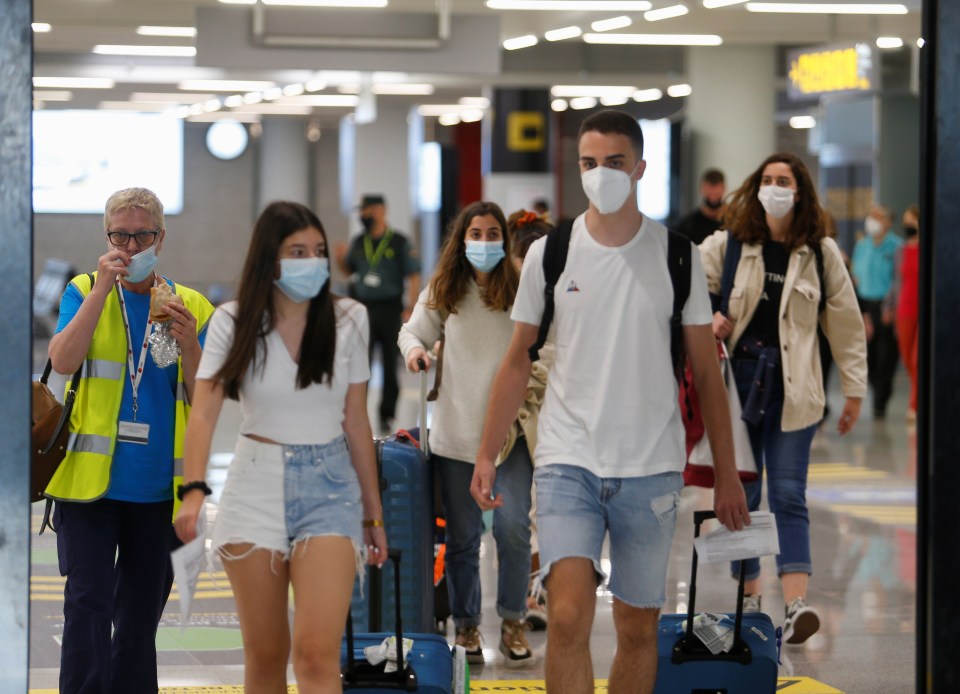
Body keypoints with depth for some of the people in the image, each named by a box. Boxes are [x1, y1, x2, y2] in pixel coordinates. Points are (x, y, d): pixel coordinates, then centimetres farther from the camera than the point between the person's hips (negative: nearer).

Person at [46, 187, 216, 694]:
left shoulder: (193, 308, 7)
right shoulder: (85, 293, 4)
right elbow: (62, 361, -14)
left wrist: (189, 345, -16)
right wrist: (103, 289, -20)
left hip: (159, 490, 2)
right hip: (91, 481, -2)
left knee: (141, 614, 10)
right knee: (88, 605, -10)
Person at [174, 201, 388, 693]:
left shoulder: (347, 320, 2)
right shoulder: (233, 323, -3)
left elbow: (356, 422, 8)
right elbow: (204, 412, -12)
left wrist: (373, 511, 11)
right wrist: (193, 490, -28)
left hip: (329, 486, 0)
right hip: (257, 486, 0)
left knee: (317, 652, -14)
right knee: (264, 654, 7)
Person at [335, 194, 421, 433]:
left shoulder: (399, 242, -3)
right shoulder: (358, 242, 9)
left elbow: (413, 277, -5)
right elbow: (349, 271, 20)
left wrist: (410, 309, -13)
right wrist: (341, 258, -2)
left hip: (390, 309, -3)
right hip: (363, 308, 3)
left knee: (390, 366, 4)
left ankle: (386, 416, 13)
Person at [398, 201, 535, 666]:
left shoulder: (520, 289, -2)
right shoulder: (443, 292, 5)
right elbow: (413, 330, 16)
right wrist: (414, 348, -6)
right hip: (456, 432, 2)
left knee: (512, 527, -11)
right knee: (461, 537, 9)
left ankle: (512, 623, 6)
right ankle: (466, 625, 23)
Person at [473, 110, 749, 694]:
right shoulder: (549, 254, 2)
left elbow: (707, 370, 6)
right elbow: (519, 362, 10)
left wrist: (727, 472, 4)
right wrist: (487, 455, 5)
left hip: (652, 468, 1)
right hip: (568, 461, -1)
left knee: (639, 628, 8)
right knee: (569, 617, -17)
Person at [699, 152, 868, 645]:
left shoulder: (821, 253, 4)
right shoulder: (726, 245, 4)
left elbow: (845, 323, 8)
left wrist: (854, 391, 8)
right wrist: (706, 320, -11)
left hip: (792, 387, -1)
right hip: (737, 378, 1)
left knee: (788, 494, -8)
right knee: (741, 494, 7)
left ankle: (797, 604, -18)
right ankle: (748, 599, 16)